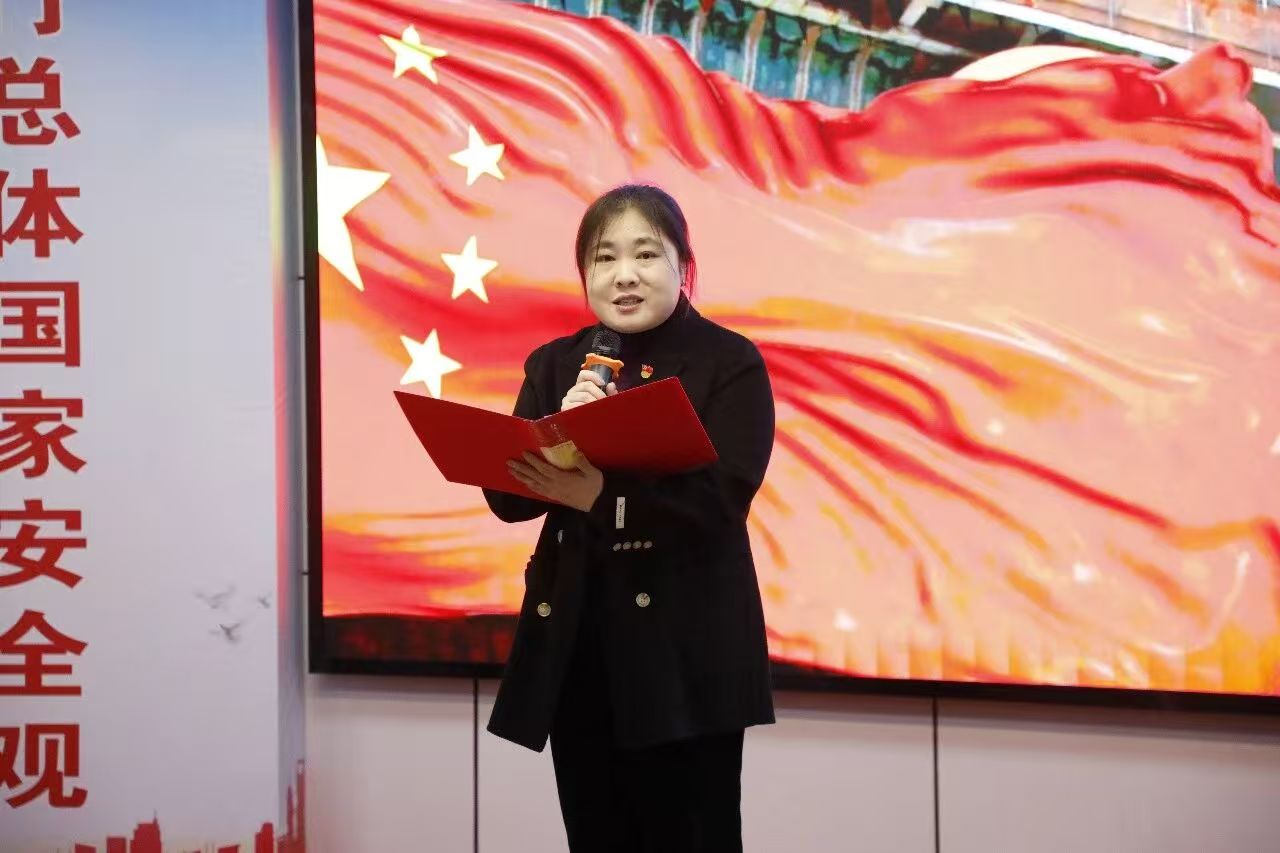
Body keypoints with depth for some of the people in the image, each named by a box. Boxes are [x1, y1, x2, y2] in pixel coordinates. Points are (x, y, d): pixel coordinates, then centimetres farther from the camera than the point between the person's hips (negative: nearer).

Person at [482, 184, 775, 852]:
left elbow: (722, 497, -16)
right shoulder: (554, 366, 10)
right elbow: (508, 498, 3)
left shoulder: (730, 363, -4)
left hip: (684, 648, -4)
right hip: (573, 645, 4)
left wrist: (600, 493, -29)